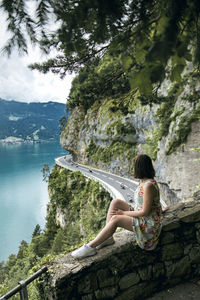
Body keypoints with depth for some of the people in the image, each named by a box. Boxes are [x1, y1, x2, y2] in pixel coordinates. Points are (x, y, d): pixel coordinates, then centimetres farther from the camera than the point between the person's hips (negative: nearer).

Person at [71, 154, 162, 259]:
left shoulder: (149, 185, -25)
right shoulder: (143, 181, 4)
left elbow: (145, 212, -24)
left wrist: (123, 213, -16)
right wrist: (126, 209, -3)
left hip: (149, 224, -9)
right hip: (140, 217, 9)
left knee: (115, 219, -25)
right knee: (115, 202, -5)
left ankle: (90, 247, -14)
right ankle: (107, 237, -2)